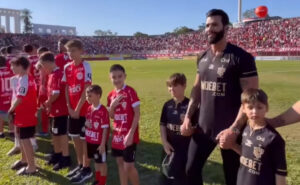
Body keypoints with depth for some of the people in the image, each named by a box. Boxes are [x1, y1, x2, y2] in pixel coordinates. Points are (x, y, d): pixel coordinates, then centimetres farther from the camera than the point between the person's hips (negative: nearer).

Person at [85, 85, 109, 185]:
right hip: (91, 141, 7)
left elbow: (105, 129, -18)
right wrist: (86, 123, -8)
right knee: (96, 161, 20)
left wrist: (103, 144, -17)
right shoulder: (89, 109, 3)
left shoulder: (103, 111, -20)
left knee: (102, 162, 8)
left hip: (100, 142, -7)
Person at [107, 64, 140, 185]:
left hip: (129, 135, -7)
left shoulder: (130, 92, -14)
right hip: (117, 135, 7)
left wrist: (131, 134, -19)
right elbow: (111, 116, 10)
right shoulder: (111, 95, 6)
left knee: (129, 166, -2)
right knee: (120, 163, 15)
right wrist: (112, 105, -10)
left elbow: (137, 114, -14)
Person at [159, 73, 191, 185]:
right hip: (170, 146, 4)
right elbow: (162, 124, 7)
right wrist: (164, 142, -1)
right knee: (166, 173, 14)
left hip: (186, 147, -4)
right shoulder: (167, 105, 3)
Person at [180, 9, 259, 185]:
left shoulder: (242, 58, -14)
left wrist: (234, 129, -21)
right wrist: (188, 117, 4)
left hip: (229, 129, -5)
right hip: (203, 127, 6)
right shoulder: (203, 58, 6)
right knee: (192, 169, 13)